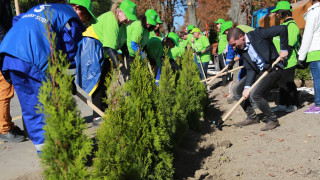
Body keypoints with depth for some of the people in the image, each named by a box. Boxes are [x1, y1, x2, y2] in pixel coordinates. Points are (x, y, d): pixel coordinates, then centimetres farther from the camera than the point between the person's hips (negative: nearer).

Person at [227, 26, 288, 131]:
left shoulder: (257, 34, -19)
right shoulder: (241, 50, 2)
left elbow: (282, 29, -20)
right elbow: (250, 69, -1)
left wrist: (283, 49, -15)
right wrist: (247, 87, -13)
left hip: (273, 68, -8)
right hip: (259, 71, 8)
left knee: (255, 94, -24)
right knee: (237, 90, 5)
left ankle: (273, 120, -4)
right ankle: (252, 117, 17)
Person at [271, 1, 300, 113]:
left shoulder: (291, 25, -14)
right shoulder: (284, 24, 17)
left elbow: (289, 45, -21)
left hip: (288, 61, -10)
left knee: (289, 83, -1)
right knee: (282, 83, 12)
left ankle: (293, 105, 10)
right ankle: (282, 104, 20)